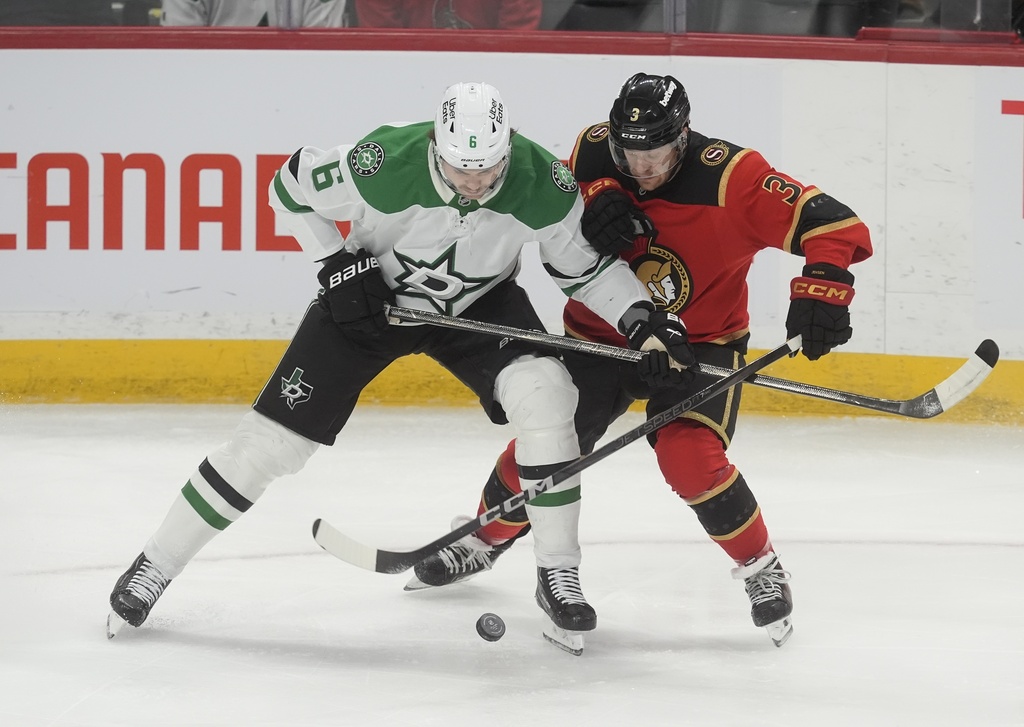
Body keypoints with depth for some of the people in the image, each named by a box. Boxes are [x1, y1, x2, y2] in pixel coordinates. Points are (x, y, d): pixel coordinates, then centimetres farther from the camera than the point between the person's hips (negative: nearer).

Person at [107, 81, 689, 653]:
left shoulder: (542, 183, -27)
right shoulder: (384, 164, -34)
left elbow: (586, 262, -10)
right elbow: (292, 188, -14)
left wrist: (640, 315, -24)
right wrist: (339, 263, -18)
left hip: (479, 305, 1)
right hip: (371, 295, -1)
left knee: (545, 395, -25)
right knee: (276, 436, -5)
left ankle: (559, 576, -10)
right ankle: (157, 565, 11)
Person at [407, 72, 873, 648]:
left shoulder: (730, 176, -27)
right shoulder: (593, 153, -14)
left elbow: (832, 223, -29)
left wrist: (820, 291, -46)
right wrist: (593, 207, -26)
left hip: (700, 342, -4)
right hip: (601, 334, 4)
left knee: (690, 459, -26)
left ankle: (763, 569, -3)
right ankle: (485, 540, 32)